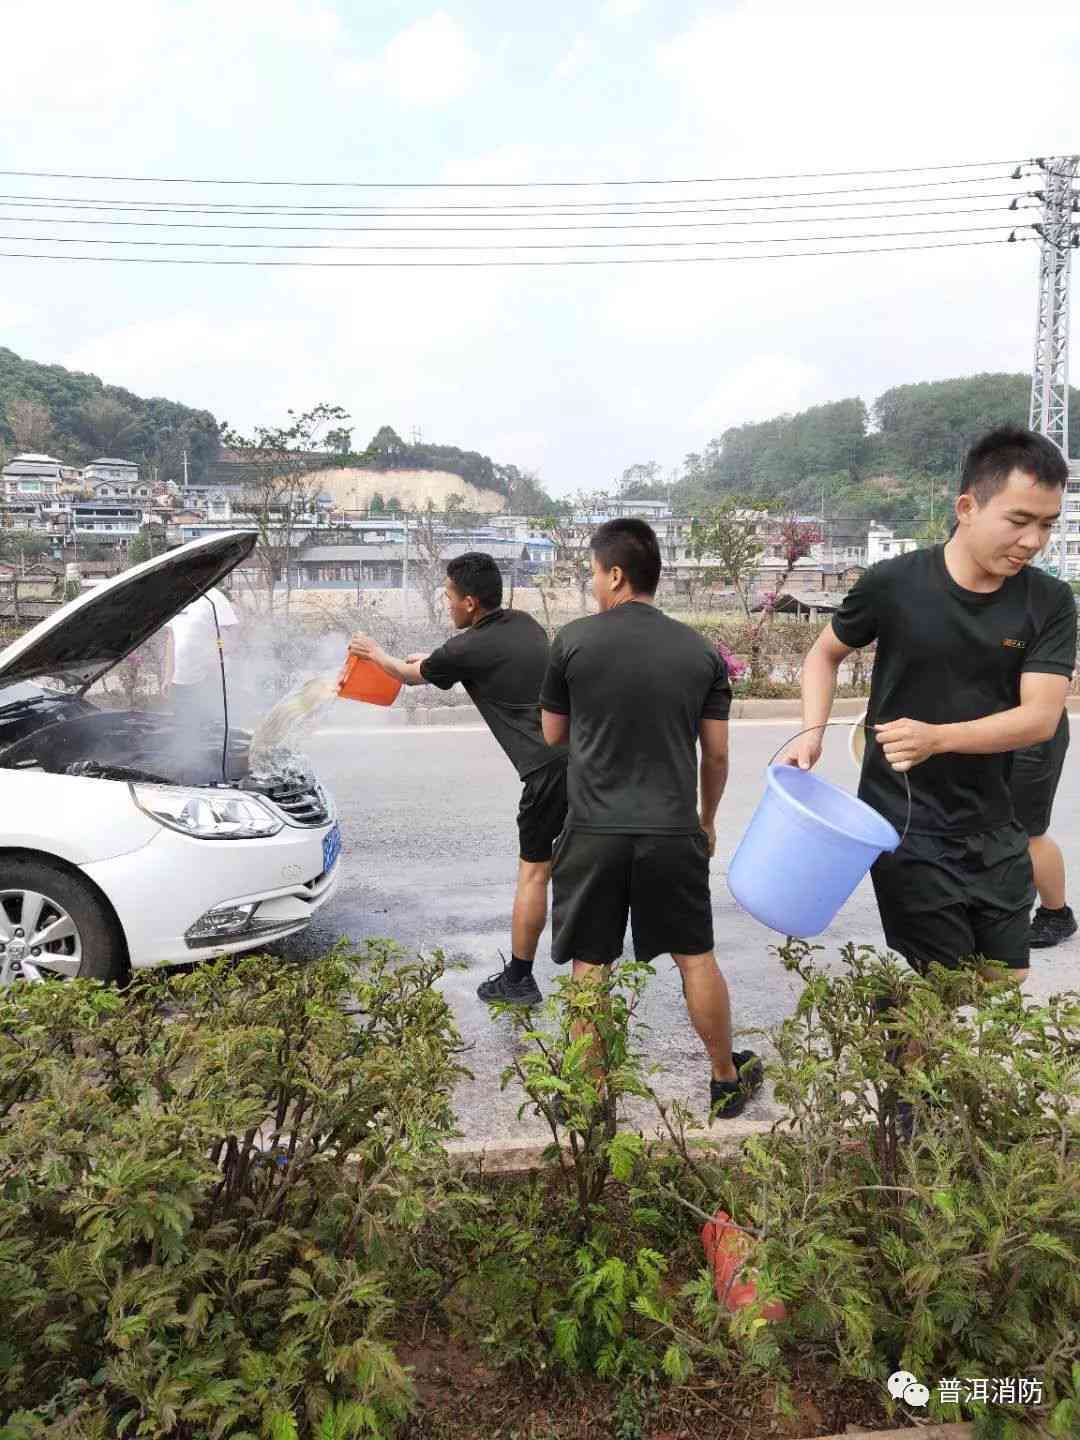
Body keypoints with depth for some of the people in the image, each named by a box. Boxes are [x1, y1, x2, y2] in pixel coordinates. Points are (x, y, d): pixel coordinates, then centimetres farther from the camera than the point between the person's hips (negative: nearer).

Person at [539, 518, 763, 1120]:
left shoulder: (574, 640, -6)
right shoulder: (702, 651, 1)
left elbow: (554, 735, 5)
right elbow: (716, 753, 5)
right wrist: (707, 818, 20)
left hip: (594, 831, -2)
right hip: (674, 830, 2)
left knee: (590, 967, 9)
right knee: (697, 958, 16)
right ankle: (728, 1081, 30)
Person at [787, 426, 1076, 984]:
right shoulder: (894, 583, -11)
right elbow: (825, 653, 6)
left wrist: (936, 737, -30)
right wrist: (812, 733, -11)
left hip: (995, 833, 4)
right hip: (909, 833, -3)